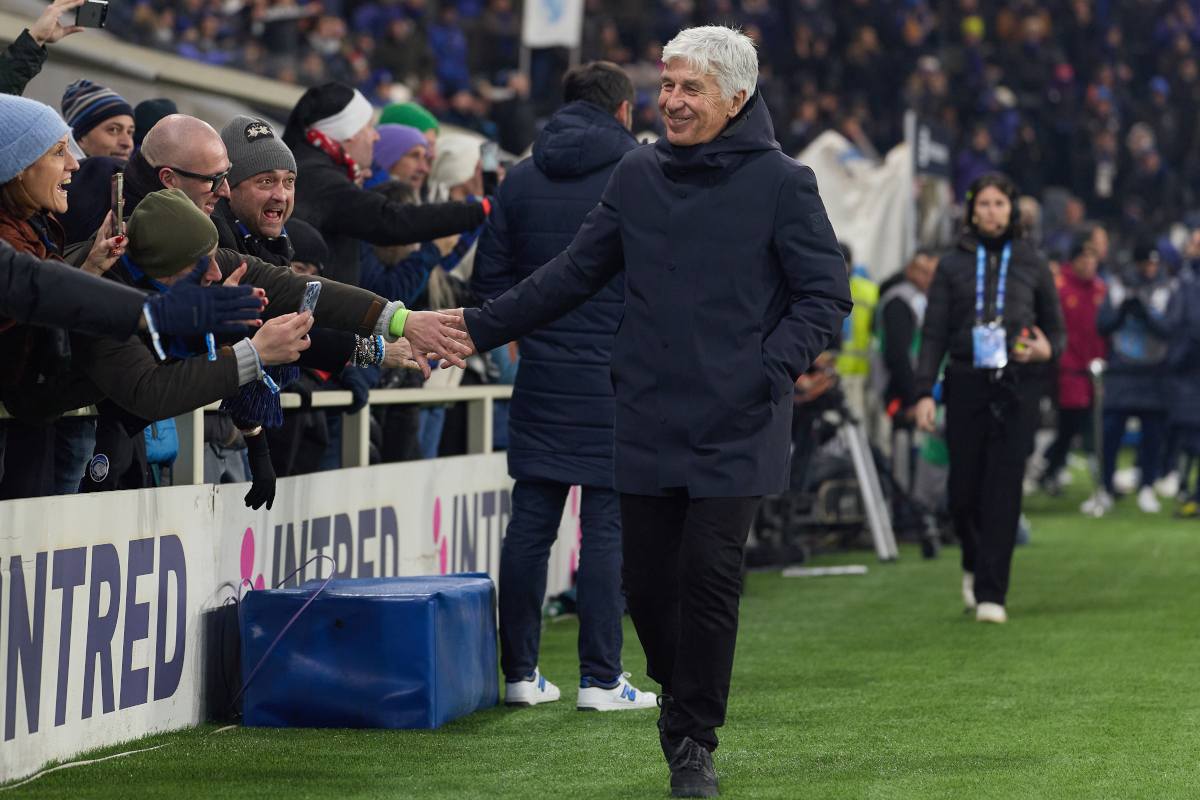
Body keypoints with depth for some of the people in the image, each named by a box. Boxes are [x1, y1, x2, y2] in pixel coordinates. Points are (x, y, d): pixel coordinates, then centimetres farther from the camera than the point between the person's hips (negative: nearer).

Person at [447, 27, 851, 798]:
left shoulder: (781, 182, -3)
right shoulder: (638, 176, 8)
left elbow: (826, 293, -2)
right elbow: (572, 276, 14)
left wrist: (772, 368, -17)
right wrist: (477, 327, 10)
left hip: (737, 429, -4)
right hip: (649, 422, 4)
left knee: (709, 577, -8)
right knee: (648, 581, 5)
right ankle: (682, 697, 31)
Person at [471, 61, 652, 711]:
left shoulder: (520, 181, 9)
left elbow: (490, 280, 10)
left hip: (541, 374, 4)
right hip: (618, 377, -4)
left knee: (530, 523, 6)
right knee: (607, 525, -2)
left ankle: (520, 673, 8)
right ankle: (601, 678, -3)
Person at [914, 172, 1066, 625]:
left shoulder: (1032, 264, 10)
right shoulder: (953, 265, 9)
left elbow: (1056, 328, 15)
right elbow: (933, 333, 7)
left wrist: (1047, 349, -9)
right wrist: (924, 392, -3)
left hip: (1016, 387, -1)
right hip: (966, 384, 1)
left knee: (1003, 491, -7)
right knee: (964, 492, 0)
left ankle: (991, 593, -5)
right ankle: (974, 565, 29)